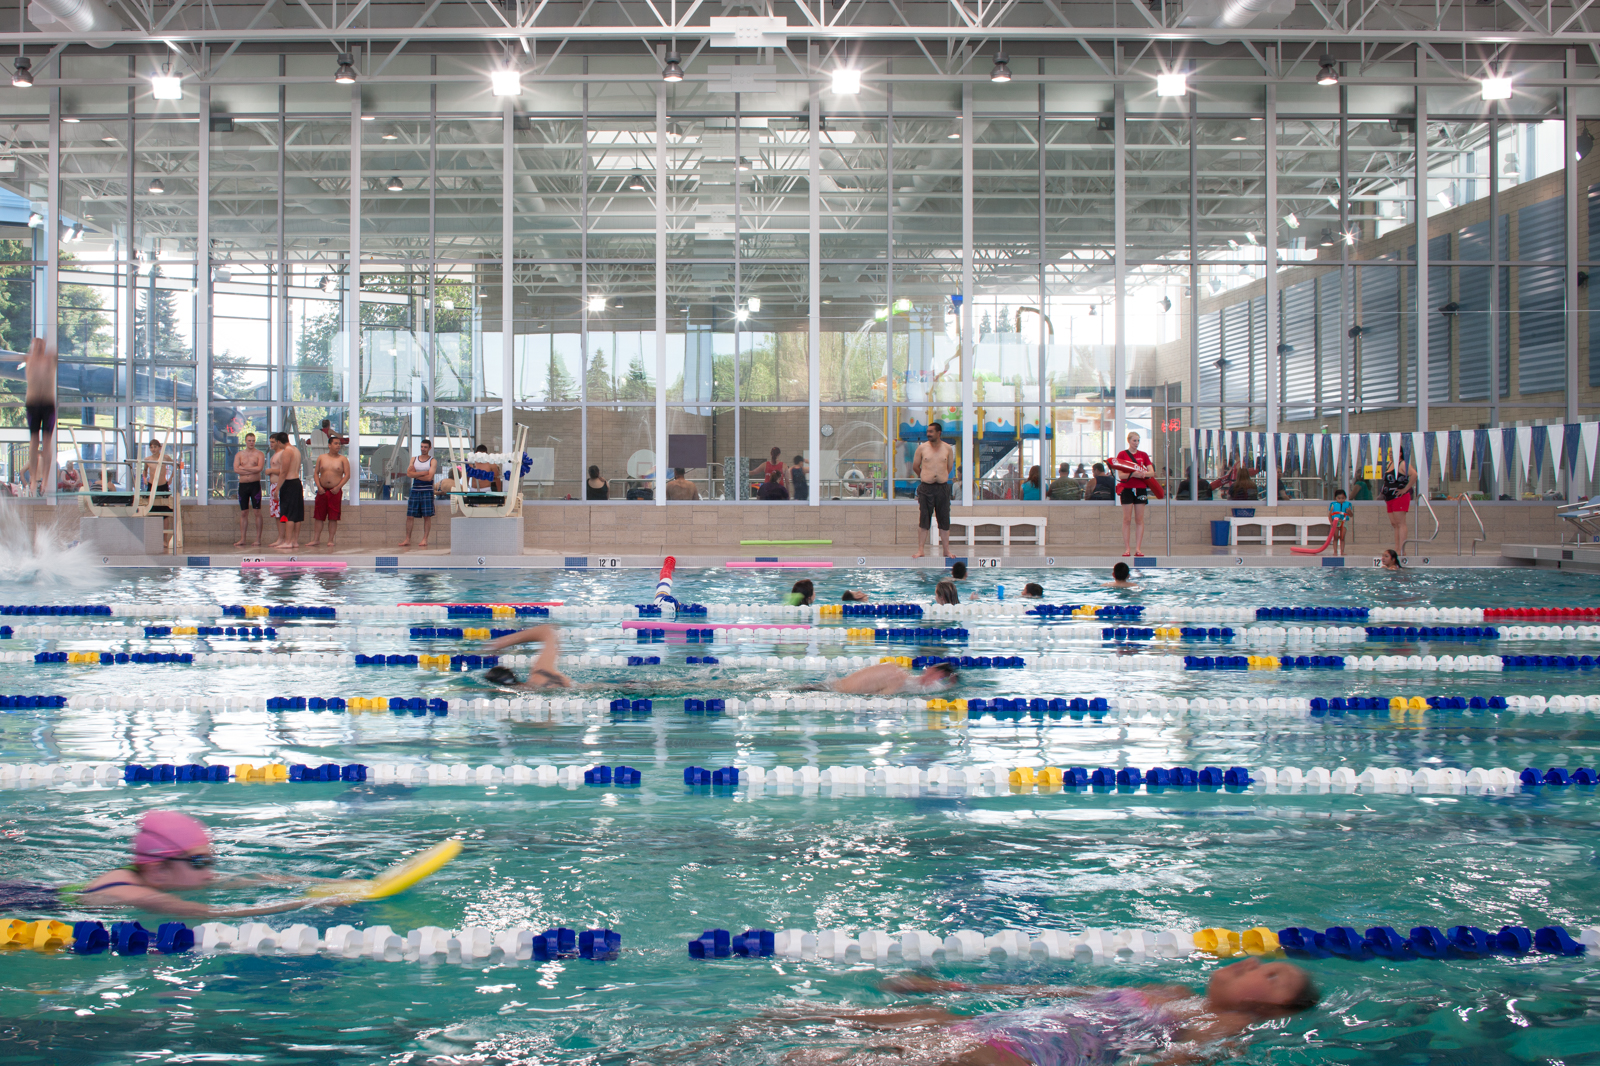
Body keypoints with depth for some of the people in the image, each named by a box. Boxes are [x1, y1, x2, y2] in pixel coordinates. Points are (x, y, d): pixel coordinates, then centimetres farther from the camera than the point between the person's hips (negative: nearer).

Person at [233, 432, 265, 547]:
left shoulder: (259, 454, 3)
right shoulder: (239, 454, 11)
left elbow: (259, 468, -14)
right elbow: (236, 469, -3)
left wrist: (243, 468, -8)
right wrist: (252, 470, -9)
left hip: (255, 485, -3)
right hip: (242, 485, 3)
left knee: (257, 512, -4)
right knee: (243, 513, 5)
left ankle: (258, 539, -2)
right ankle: (242, 539, 8)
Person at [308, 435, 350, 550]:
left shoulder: (343, 459, 3)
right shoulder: (321, 458, 9)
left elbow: (347, 475, -2)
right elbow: (316, 473, 9)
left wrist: (338, 487, -12)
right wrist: (319, 487, -4)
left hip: (335, 491, -2)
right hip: (322, 491, 2)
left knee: (333, 518, -2)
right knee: (319, 517, 2)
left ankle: (330, 540, 2)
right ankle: (316, 539, 7)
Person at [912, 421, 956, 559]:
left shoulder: (948, 448, 4)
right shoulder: (922, 448, 1)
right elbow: (915, 467, 11)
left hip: (943, 487, 1)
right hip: (925, 488, -1)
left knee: (944, 520, 4)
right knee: (923, 520, -1)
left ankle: (946, 551, 10)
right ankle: (921, 550, 2)